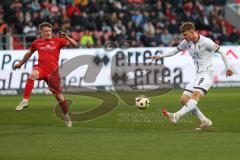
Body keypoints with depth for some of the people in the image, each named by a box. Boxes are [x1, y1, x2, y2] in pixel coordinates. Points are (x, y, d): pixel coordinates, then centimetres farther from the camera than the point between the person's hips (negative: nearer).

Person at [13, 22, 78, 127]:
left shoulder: (58, 41, 3)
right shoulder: (37, 43, 9)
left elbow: (74, 45, -3)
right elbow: (29, 53, 28)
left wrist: (67, 37, -19)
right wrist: (20, 64, 35)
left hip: (53, 71, 0)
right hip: (40, 68, 0)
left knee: (59, 95, 4)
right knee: (33, 75, -36)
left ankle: (66, 117, 27)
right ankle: (25, 101, -38)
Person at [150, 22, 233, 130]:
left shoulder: (206, 42, -12)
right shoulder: (187, 42, 6)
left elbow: (220, 51, -2)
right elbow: (176, 50, 21)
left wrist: (227, 68, 4)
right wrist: (160, 56, 11)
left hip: (207, 73, -8)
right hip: (197, 75, 8)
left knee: (196, 94, -30)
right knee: (183, 100, 0)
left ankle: (176, 117, -47)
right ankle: (205, 121, 2)